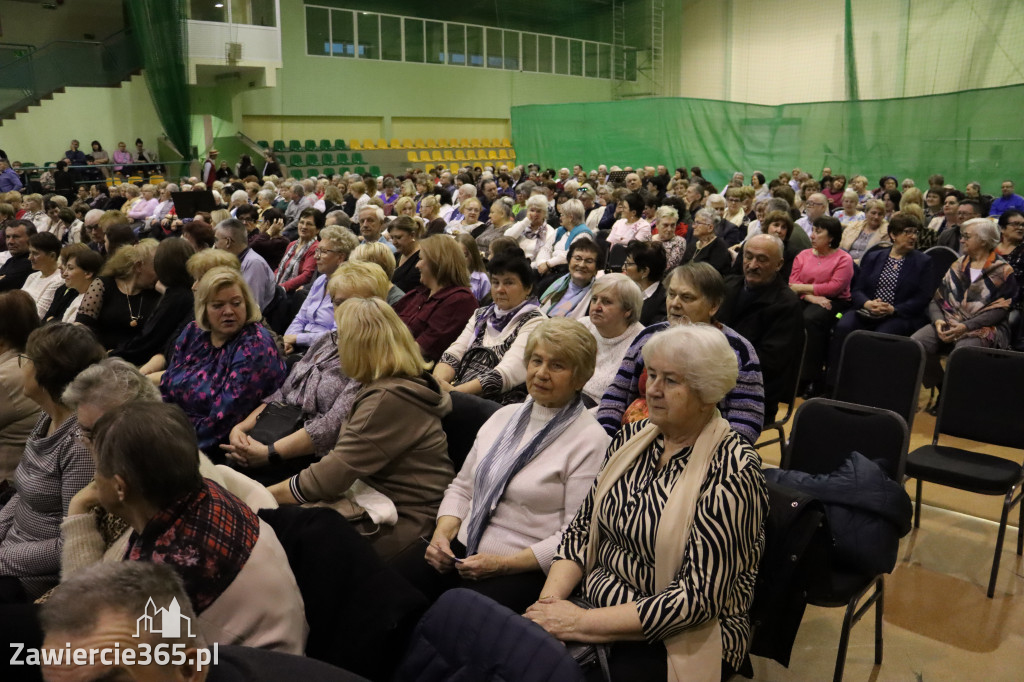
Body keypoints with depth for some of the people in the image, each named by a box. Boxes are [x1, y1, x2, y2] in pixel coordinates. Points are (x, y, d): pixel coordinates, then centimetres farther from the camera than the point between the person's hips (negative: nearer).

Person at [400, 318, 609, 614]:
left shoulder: (591, 441, -6)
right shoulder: (504, 416, 15)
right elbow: (462, 487, 19)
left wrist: (503, 564, -16)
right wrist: (442, 532, 0)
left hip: (525, 569, -6)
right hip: (461, 549, 6)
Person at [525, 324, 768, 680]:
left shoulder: (732, 470, -15)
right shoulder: (631, 437, 4)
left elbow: (700, 594, -19)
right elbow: (582, 528, 7)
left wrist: (583, 622, -20)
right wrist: (549, 599, -10)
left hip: (676, 640, -5)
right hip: (595, 601, 5)